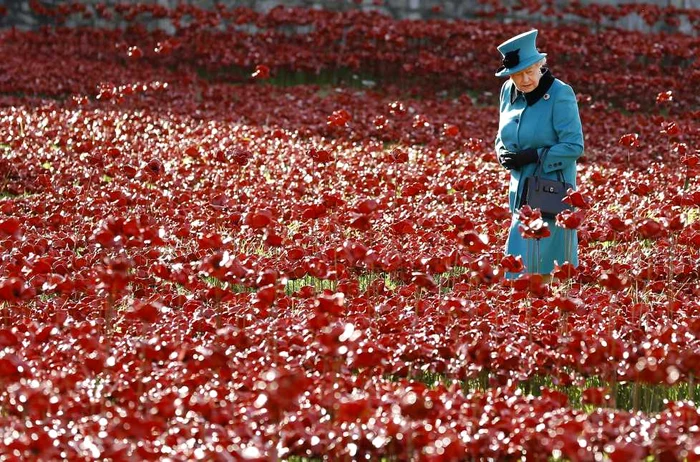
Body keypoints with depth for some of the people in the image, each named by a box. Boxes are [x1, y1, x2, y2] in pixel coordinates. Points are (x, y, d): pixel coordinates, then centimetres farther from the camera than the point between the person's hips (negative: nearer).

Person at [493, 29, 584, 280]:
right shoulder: (508, 91, 6)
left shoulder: (560, 94, -15)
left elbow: (574, 146, -17)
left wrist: (533, 156, -21)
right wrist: (502, 153, -3)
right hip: (521, 191, 7)